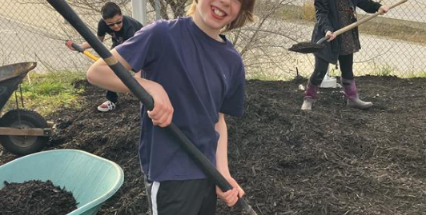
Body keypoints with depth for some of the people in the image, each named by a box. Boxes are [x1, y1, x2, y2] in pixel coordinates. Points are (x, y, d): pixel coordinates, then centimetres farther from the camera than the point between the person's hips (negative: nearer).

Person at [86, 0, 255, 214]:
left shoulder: (233, 61, 1)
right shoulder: (163, 34, -15)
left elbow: (218, 118, 9)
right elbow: (96, 72, -13)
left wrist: (223, 173, 0)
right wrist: (151, 87, -27)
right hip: (170, 172, -6)